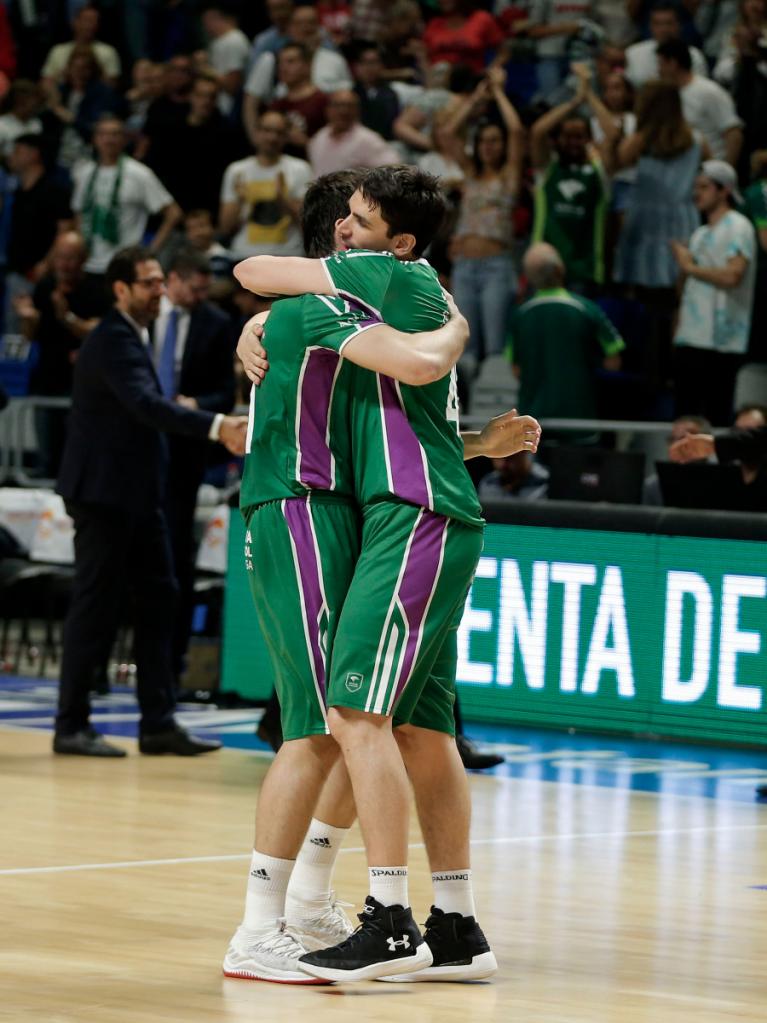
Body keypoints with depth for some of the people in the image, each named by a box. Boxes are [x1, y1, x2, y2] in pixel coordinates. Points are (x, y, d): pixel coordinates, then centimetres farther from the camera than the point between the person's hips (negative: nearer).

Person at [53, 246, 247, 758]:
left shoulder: (131, 337, 15)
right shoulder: (114, 341, -17)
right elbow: (145, 403, -32)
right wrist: (217, 426, -41)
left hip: (135, 492, 10)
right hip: (105, 491, -10)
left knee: (158, 597, 6)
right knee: (97, 605, -5)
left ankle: (159, 722, 7)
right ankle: (72, 725, 2)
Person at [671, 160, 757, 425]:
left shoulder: (738, 227, -5)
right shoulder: (700, 234, 22)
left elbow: (732, 276, -19)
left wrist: (690, 267, -7)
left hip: (720, 343, -8)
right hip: (689, 341, 8)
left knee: (716, 417, -7)